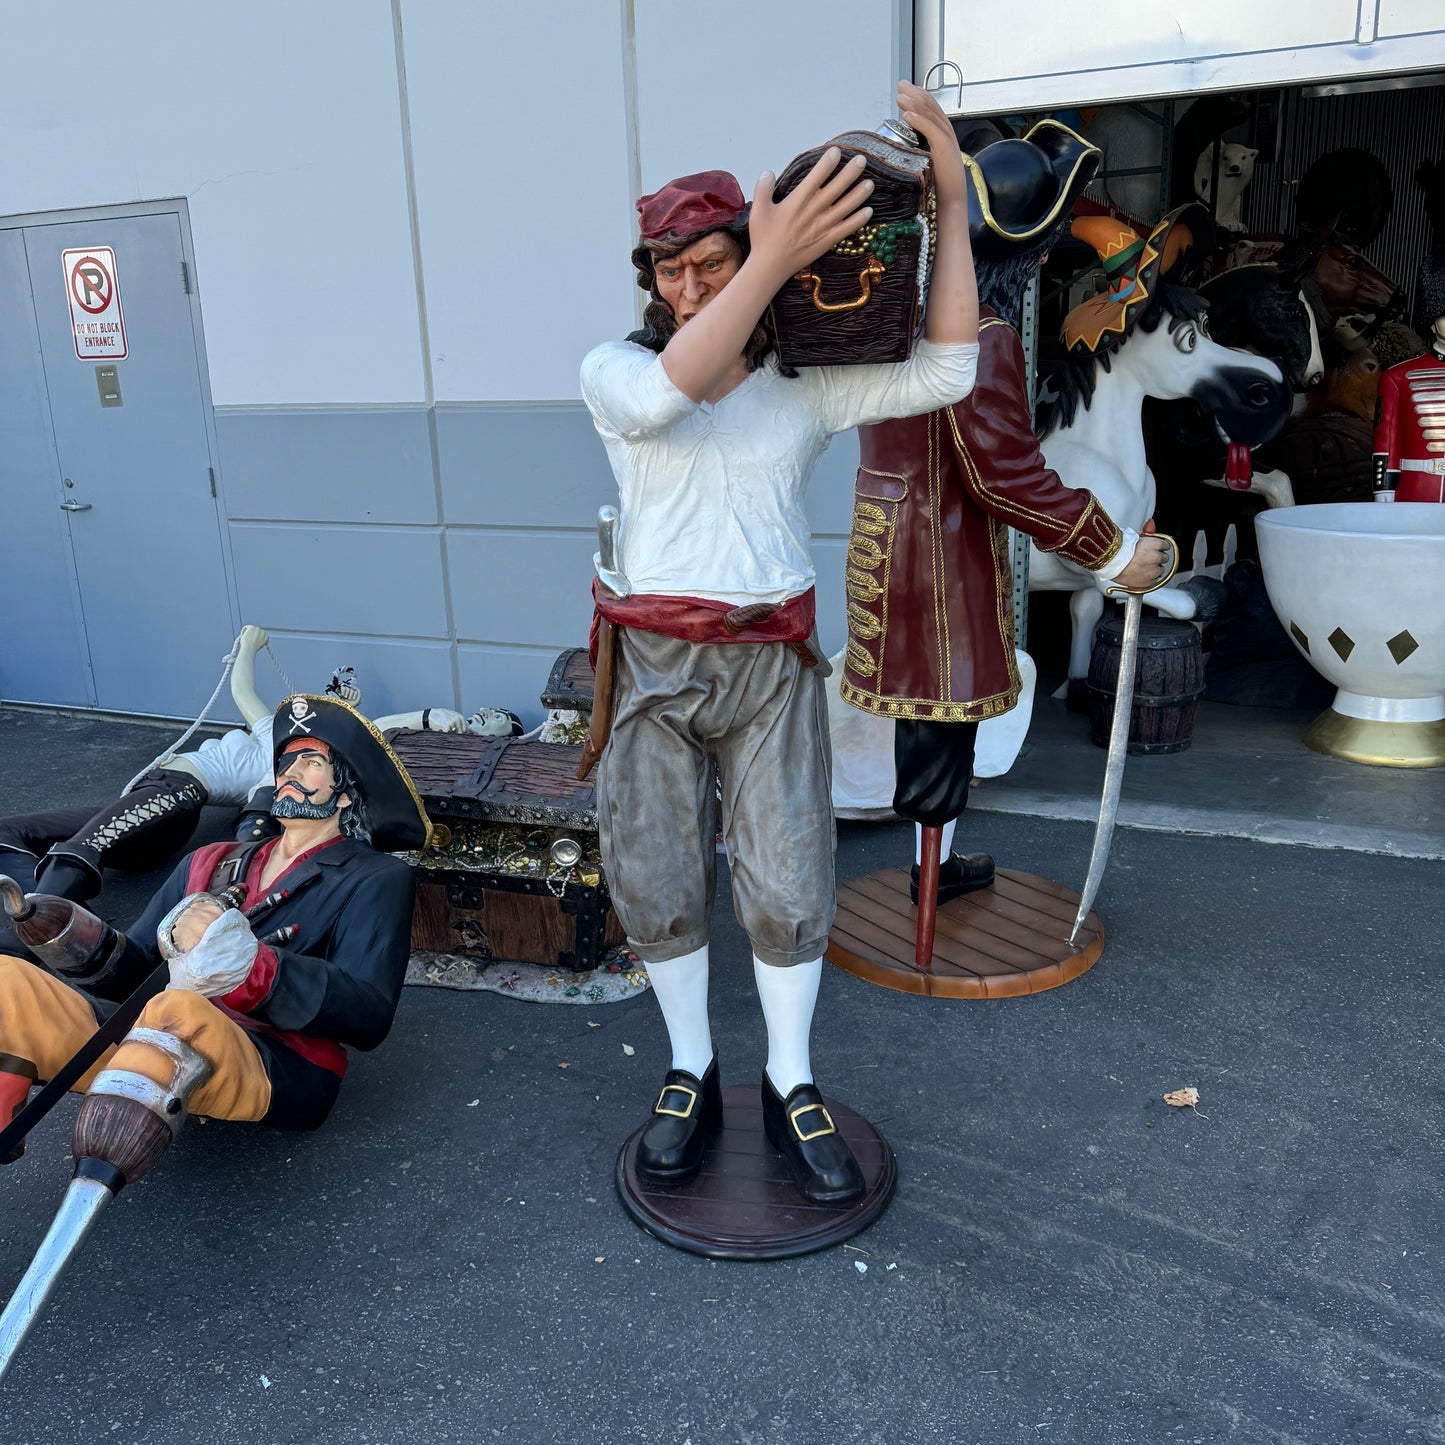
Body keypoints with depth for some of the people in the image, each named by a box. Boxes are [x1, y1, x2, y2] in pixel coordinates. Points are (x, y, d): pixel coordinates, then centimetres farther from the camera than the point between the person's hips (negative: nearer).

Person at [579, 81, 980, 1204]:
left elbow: (945, 369, -10)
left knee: (788, 881, 1)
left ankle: (791, 1088, 21)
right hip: (650, 661, 0)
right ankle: (692, 1075, 28)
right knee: (658, 883, 7)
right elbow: (665, 394, -24)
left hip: (772, 660, 0)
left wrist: (952, 198, -13)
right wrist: (773, 262, -33)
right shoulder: (613, 371, 0)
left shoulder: (808, 385, 2)